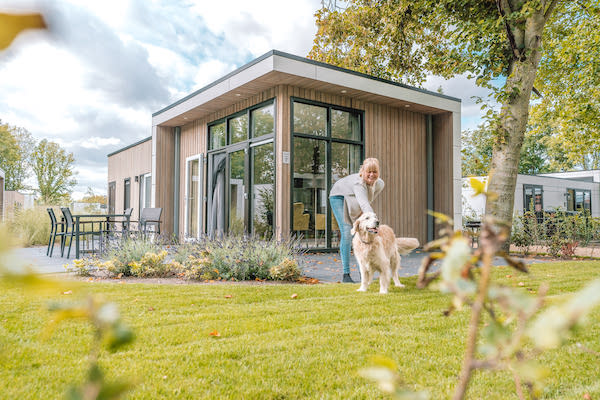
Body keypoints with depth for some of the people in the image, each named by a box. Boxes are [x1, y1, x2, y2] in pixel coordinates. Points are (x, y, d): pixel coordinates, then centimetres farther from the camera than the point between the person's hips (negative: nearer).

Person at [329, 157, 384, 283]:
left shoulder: (380, 184, -19)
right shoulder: (358, 183, -41)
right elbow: (364, 203, -57)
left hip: (354, 204, 6)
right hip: (339, 197, -6)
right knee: (347, 233, -17)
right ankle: (346, 274, -13)